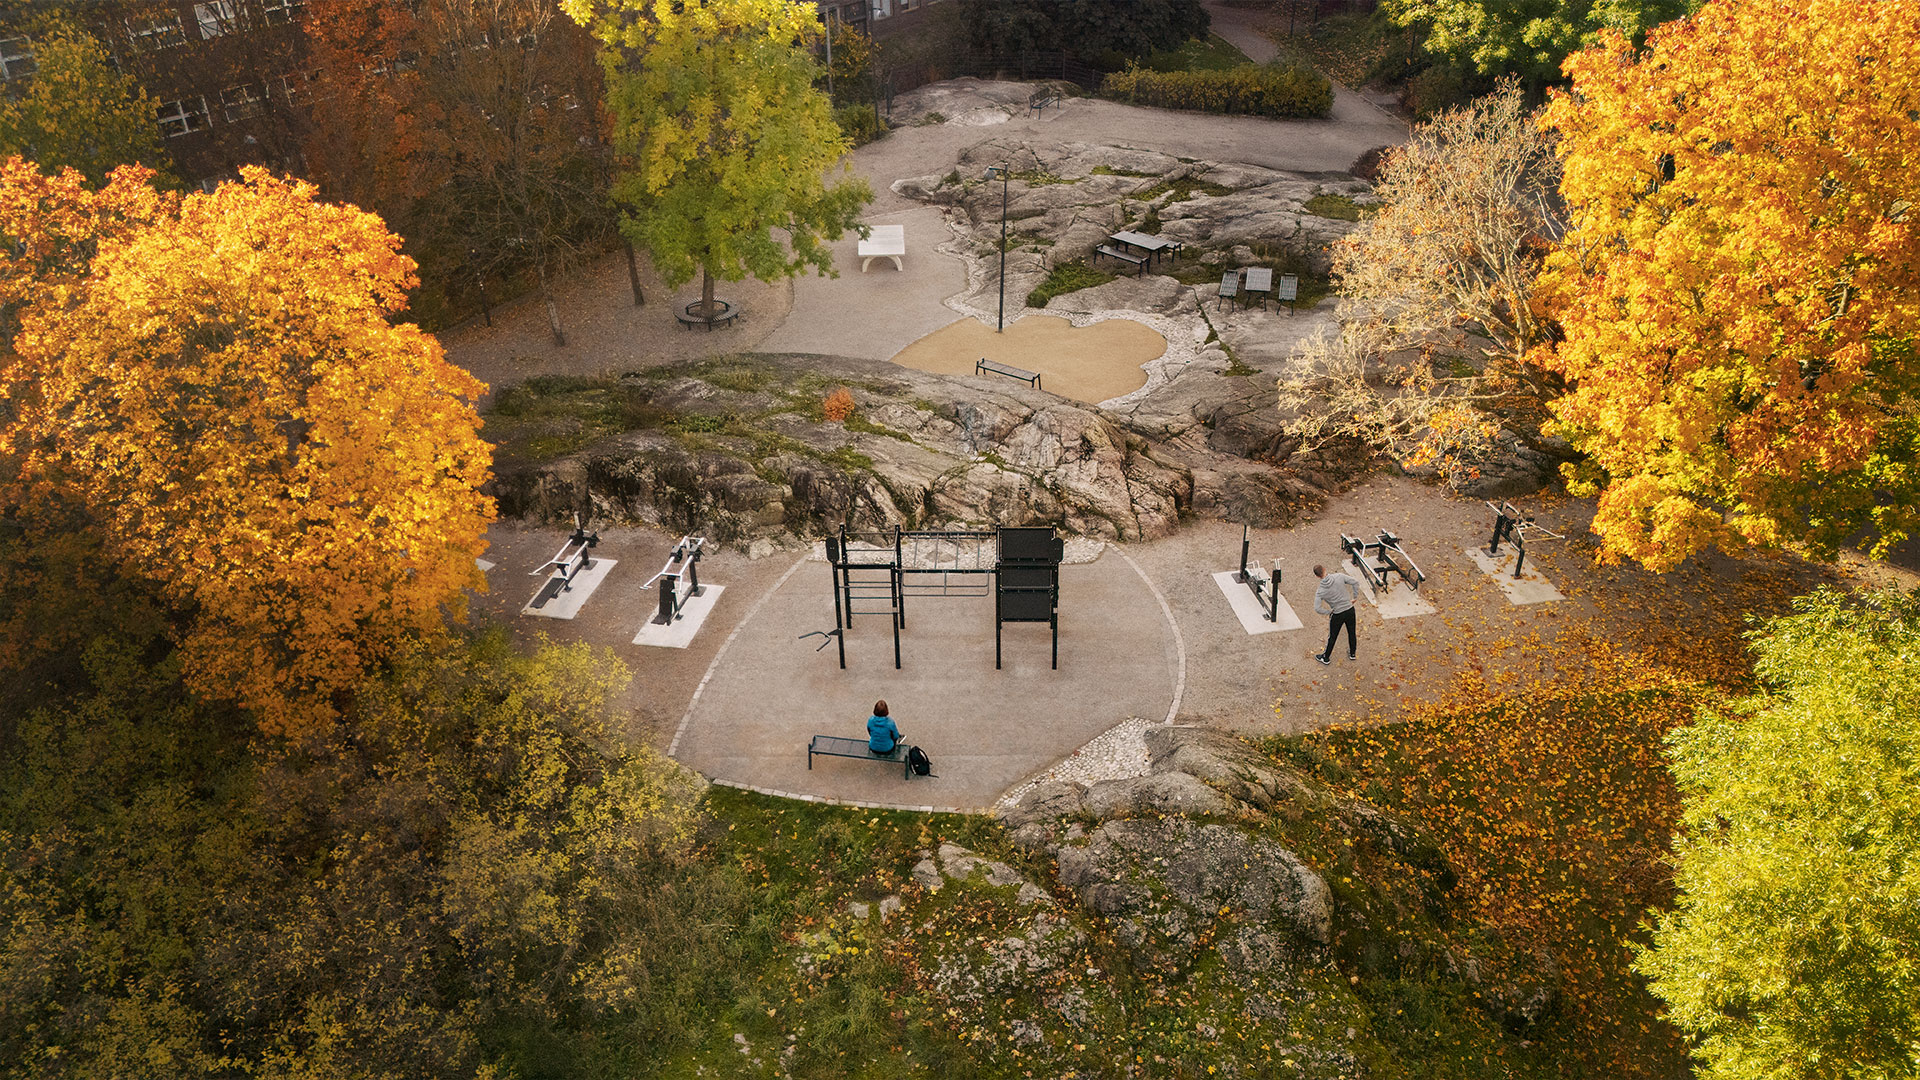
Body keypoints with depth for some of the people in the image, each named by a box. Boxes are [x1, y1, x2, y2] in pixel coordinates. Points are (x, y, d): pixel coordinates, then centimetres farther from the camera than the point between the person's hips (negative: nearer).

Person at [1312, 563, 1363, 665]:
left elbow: (1317, 608, -21)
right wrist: (1355, 597, 6)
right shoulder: (1339, 576, -15)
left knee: (1332, 637, 17)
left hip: (1337, 615, -2)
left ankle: (1326, 658, 34)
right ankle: (1353, 653, 45)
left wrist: (1329, 612, -4)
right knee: (1352, 633, 25)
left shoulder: (1320, 590, -18)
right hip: (1350, 610, 2)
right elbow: (1355, 583, -6)